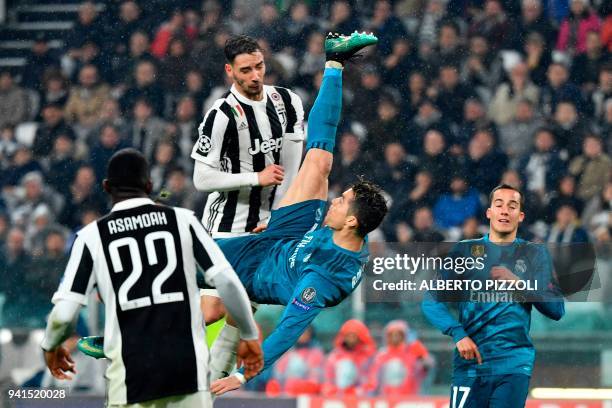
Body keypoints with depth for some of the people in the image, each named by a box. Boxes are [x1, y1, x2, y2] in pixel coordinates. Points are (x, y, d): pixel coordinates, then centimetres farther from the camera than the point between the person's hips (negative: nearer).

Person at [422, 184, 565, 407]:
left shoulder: (535, 254, 12)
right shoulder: (465, 251, 11)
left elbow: (556, 309, 6)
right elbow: (431, 301, 6)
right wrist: (458, 334, -9)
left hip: (514, 365, -1)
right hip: (469, 363, 1)